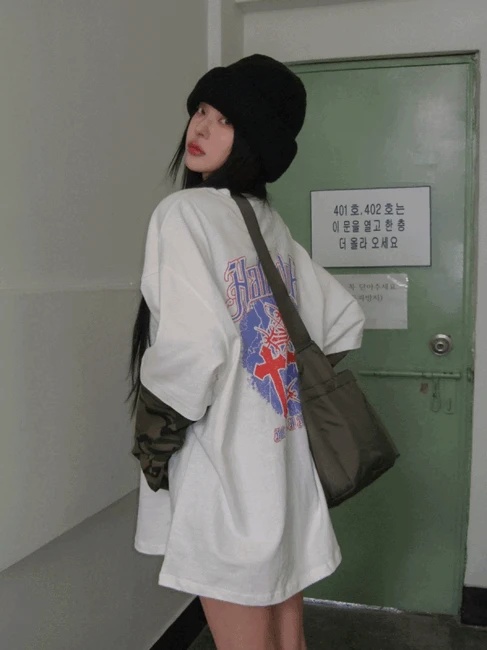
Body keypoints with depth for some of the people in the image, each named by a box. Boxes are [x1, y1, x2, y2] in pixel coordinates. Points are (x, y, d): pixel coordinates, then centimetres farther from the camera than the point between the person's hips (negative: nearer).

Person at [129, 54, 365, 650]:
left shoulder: (185, 212, -13)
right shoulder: (271, 224, 10)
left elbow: (189, 350, -24)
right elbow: (344, 322, 17)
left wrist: (152, 452, -11)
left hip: (226, 466, -7)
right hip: (283, 457, 8)